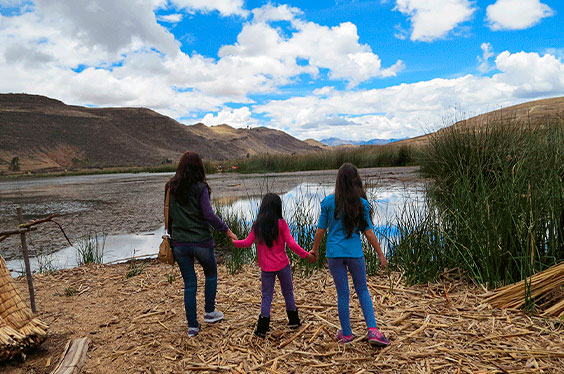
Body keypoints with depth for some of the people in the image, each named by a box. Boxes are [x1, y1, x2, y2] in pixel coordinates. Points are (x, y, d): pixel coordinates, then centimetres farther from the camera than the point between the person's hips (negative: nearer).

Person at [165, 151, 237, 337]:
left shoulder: (170, 187, 3)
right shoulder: (200, 188, -12)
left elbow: (169, 214, 11)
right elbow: (209, 215, -17)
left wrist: (171, 234, 21)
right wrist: (227, 230, -10)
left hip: (179, 243, 4)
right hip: (201, 241, -4)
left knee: (189, 284, 12)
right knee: (211, 274, 22)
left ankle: (192, 326, 16)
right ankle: (209, 312, 29)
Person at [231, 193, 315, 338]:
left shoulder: (257, 224, -3)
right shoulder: (281, 223, -9)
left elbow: (248, 242, 2)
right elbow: (291, 243, -12)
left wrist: (234, 242, 20)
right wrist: (306, 255, -4)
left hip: (266, 268, 1)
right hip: (283, 265, -1)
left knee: (266, 296, 9)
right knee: (288, 292, 17)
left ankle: (262, 328, 5)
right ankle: (293, 320, 30)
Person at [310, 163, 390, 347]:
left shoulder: (329, 202, -6)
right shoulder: (362, 204, -6)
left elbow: (321, 229, -1)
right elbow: (368, 232, -3)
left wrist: (315, 249, 14)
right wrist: (380, 254, 7)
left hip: (334, 253, 0)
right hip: (355, 253, 0)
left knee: (342, 293, 10)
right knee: (362, 290, 17)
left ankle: (346, 334, 22)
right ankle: (373, 330, 7)